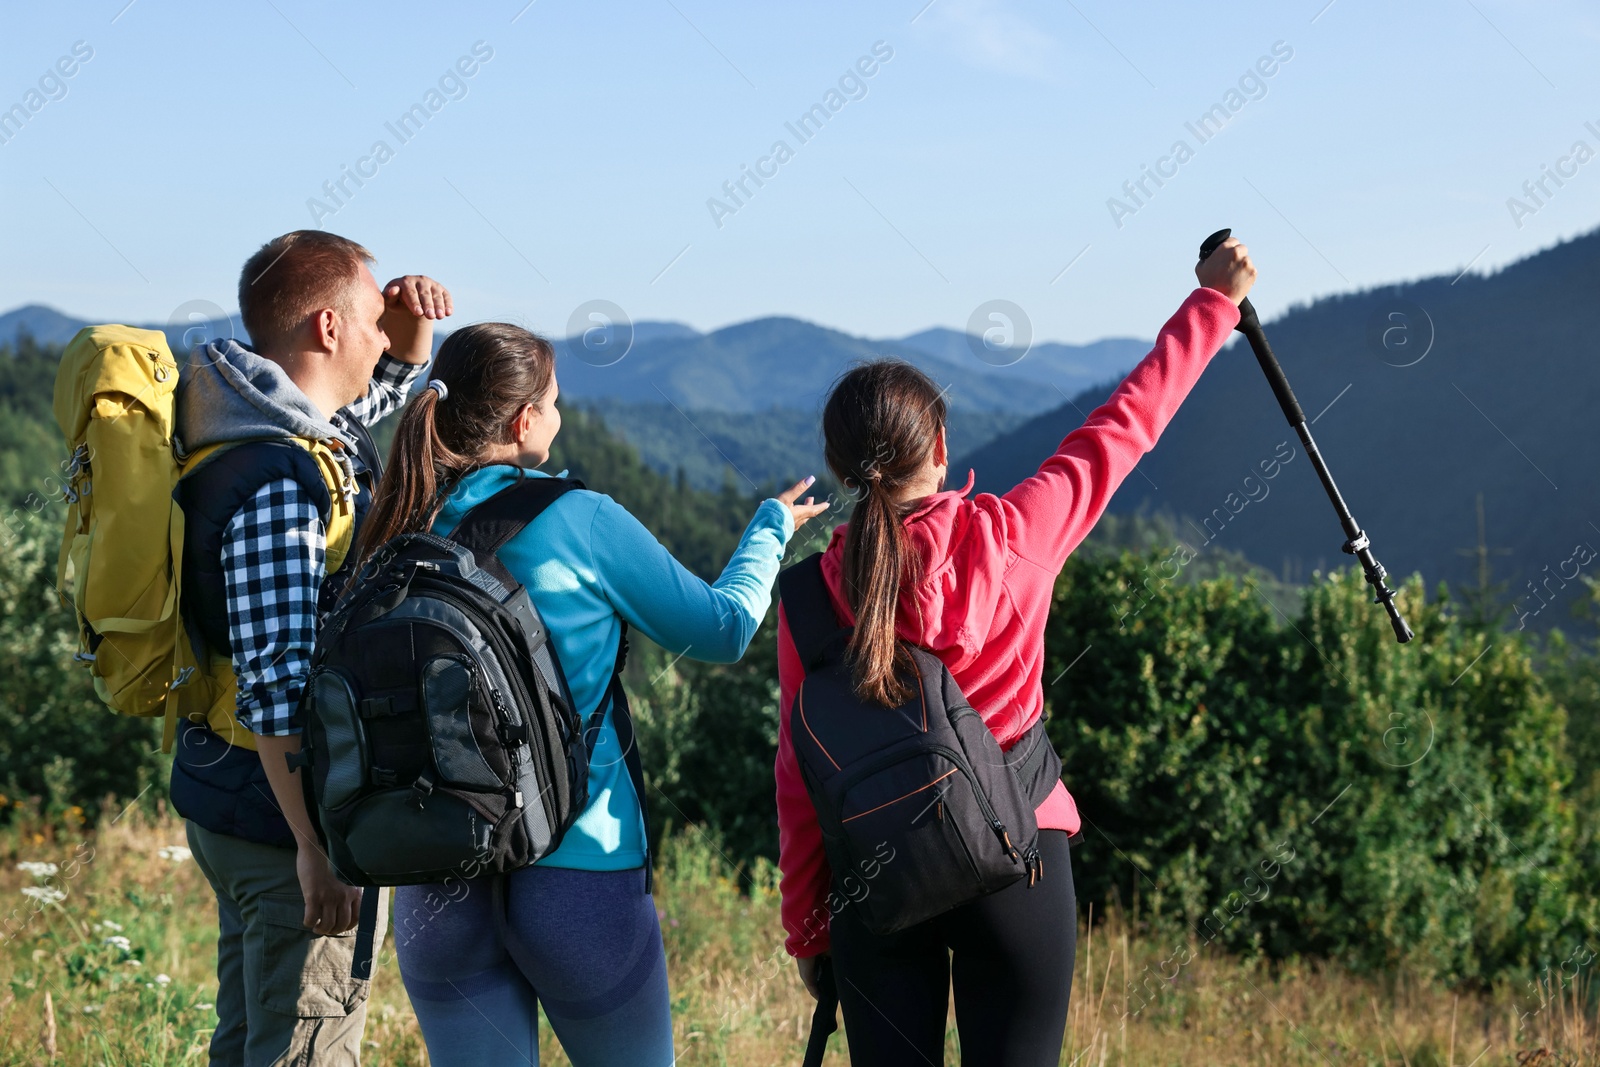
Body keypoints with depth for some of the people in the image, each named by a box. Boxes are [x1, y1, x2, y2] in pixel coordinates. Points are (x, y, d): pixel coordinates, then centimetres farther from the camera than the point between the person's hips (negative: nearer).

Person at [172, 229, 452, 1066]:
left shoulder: (267, 423, 7)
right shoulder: (279, 483, -23)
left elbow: (390, 380, 26)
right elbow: (277, 686, -26)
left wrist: (411, 327, 4)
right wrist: (317, 844, -24)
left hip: (228, 797, 10)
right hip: (282, 812, -10)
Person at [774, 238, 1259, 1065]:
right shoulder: (1009, 537, -6)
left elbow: (799, 778, 1)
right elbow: (1125, 424, 6)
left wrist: (805, 929, 11)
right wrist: (1214, 302, 18)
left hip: (873, 880, 2)